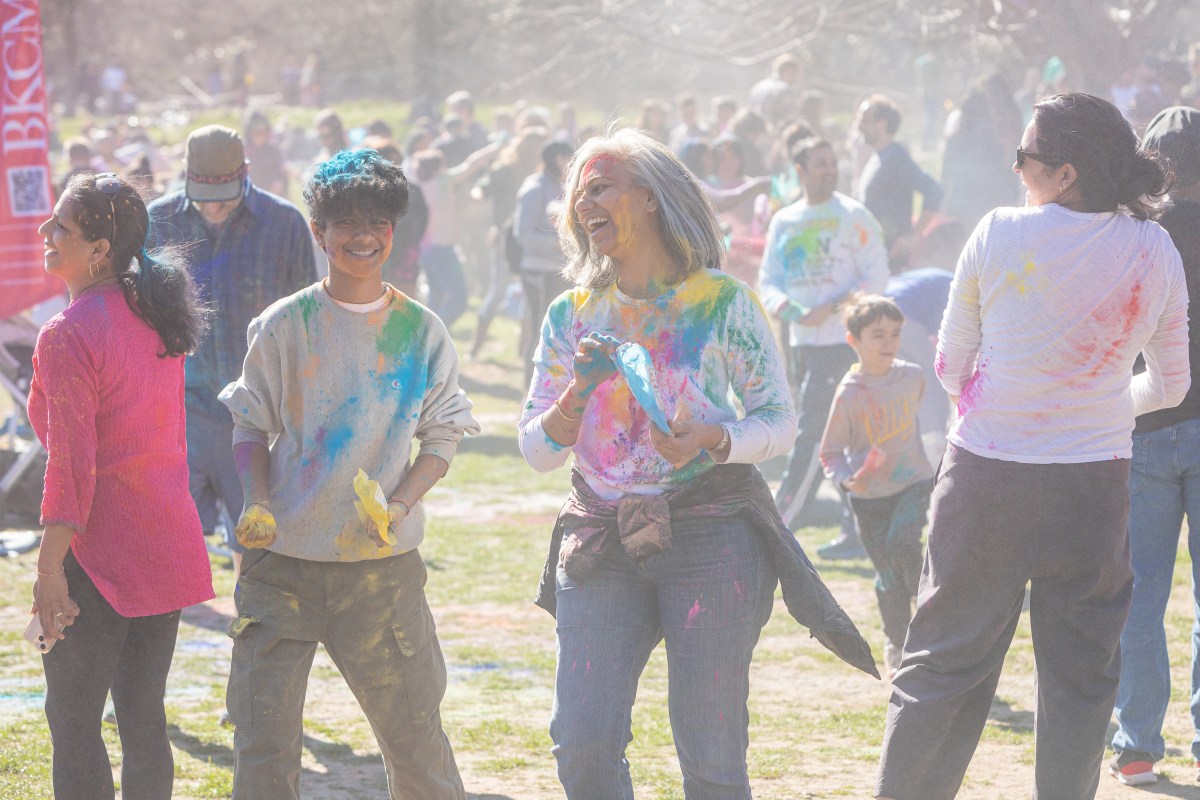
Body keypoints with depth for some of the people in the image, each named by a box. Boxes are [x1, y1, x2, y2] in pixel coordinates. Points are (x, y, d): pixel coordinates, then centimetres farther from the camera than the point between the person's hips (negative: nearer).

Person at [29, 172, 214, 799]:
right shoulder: (155, 317, 8)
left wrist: (49, 570, -16)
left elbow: (72, 465, -19)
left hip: (99, 557, -8)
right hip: (167, 547, 8)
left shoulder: (69, 335, -16)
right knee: (143, 715, 14)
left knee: (73, 723, 2)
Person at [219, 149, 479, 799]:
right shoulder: (284, 325, 0)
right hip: (284, 559, -1)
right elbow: (252, 427, 6)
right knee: (264, 739, -1)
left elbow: (441, 439, 6)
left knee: (414, 733, 3)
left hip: (384, 563, 1)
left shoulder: (421, 331, 3)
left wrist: (399, 506, -12)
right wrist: (257, 505, -12)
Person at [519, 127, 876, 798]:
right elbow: (536, 452, 9)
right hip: (603, 540, 3)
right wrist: (579, 390, -11)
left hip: (710, 530, -3)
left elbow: (781, 420, 1)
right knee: (581, 746, -7)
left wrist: (713, 439, -18)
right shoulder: (571, 316, 9)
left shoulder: (721, 302, -1)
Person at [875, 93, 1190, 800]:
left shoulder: (1000, 235, -8)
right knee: (1082, 675, 10)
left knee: (945, 662, 8)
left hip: (985, 477, -1)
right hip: (1094, 489, 1)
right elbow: (1171, 385, 8)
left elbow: (951, 364, 3)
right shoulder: (1156, 252, -1)